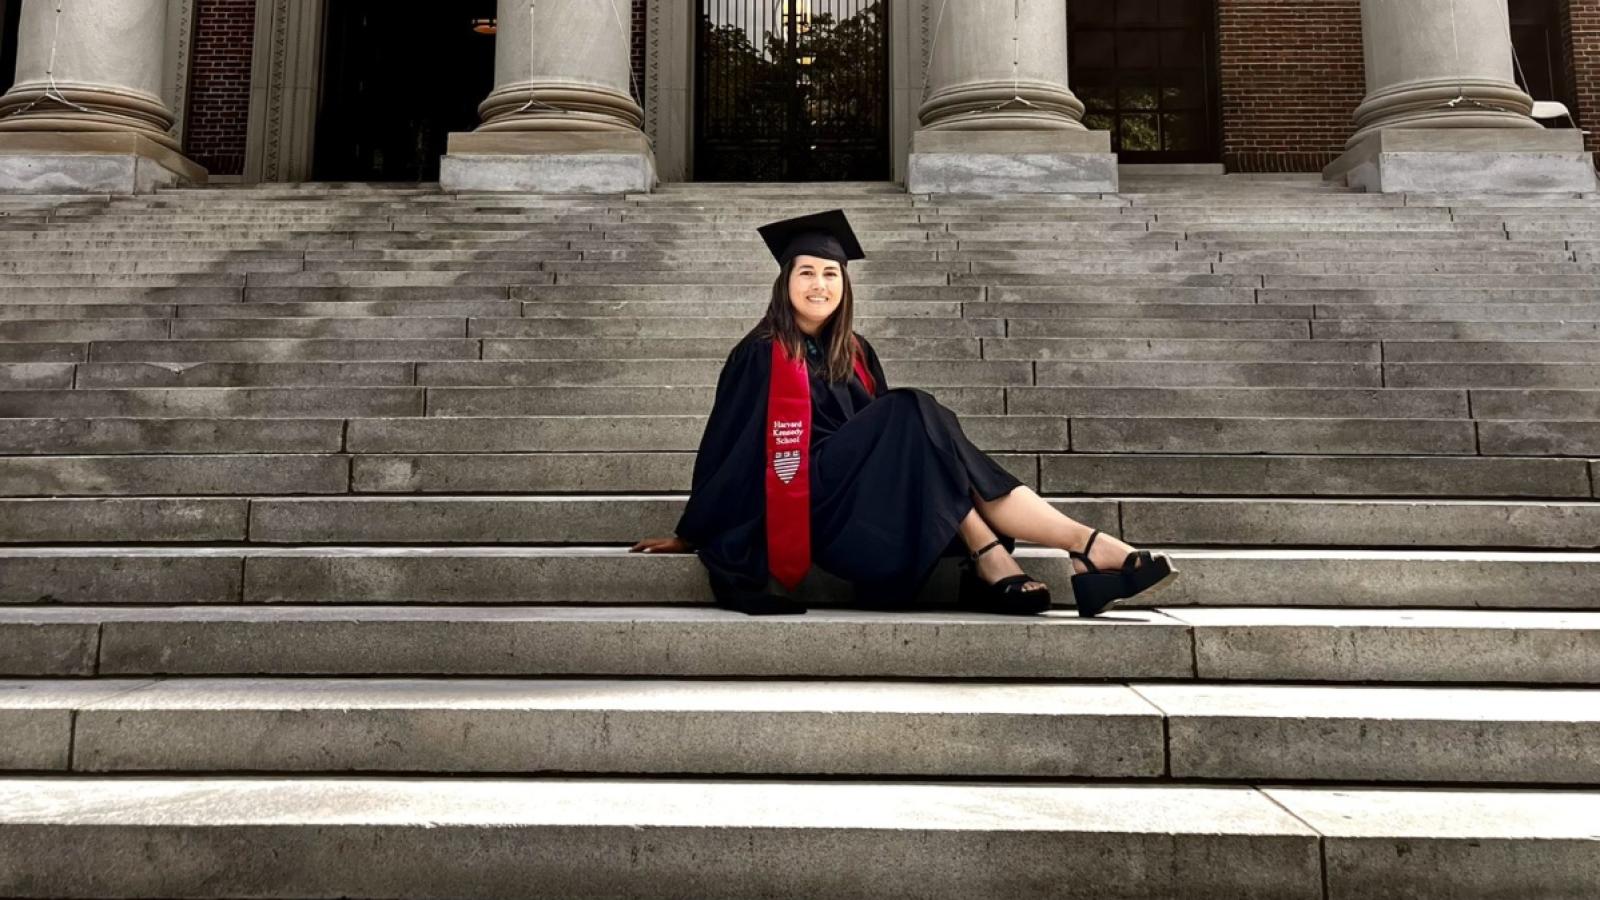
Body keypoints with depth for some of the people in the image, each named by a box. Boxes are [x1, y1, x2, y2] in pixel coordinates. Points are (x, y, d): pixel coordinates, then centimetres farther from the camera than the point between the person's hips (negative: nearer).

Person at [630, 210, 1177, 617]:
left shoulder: (855, 354, 14)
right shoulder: (761, 355, -3)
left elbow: (893, 448, 18)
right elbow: (726, 444, -3)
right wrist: (689, 535, 0)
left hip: (867, 495, 6)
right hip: (806, 502, -6)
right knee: (912, 413, -23)